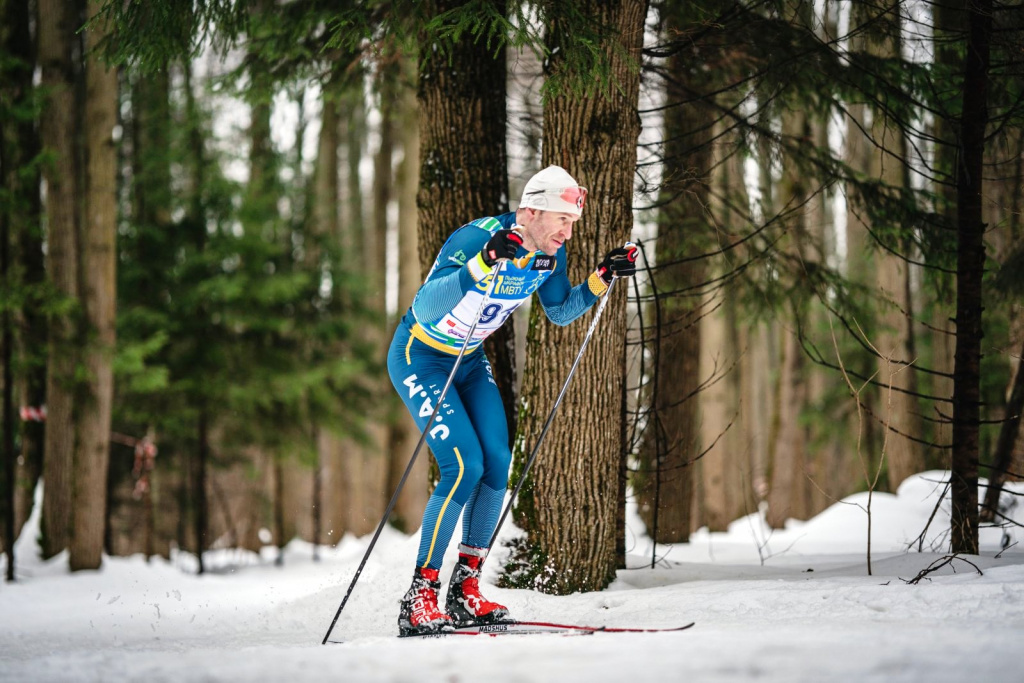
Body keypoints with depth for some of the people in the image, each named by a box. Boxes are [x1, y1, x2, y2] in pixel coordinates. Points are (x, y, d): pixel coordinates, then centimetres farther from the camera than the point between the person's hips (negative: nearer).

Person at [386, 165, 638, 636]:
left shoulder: (549, 252, -8)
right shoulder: (475, 239, -31)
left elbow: (559, 312, 9)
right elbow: (425, 307, -41)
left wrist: (601, 280, -7)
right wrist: (483, 265, -53)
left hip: (469, 360, 7)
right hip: (420, 358, -7)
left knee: (497, 463, -6)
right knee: (464, 466, -18)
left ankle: (466, 589, 6)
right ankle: (419, 600, -11)